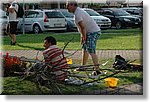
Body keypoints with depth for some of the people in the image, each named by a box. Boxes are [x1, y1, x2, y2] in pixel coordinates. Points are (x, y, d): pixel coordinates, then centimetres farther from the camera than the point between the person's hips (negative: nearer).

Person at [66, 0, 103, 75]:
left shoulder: (77, 13, -17)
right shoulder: (78, 11, 16)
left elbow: (82, 27, -22)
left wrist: (84, 38, -15)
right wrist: (82, 36, 15)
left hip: (93, 32, -11)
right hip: (91, 32, 11)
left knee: (91, 51, -15)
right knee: (84, 48, 18)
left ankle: (97, 69, -16)